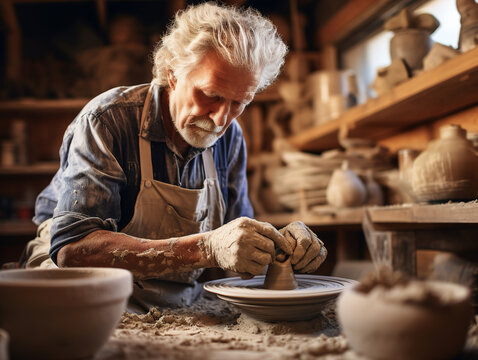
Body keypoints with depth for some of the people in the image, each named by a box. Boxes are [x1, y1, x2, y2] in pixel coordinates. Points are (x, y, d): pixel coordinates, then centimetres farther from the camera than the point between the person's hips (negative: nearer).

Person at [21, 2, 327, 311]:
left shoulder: (229, 138, -3)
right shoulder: (107, 121, -21)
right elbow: (72, 249, -32)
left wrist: (279, 245, -22)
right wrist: (205, 248, -40)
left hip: (181, 303, 4)